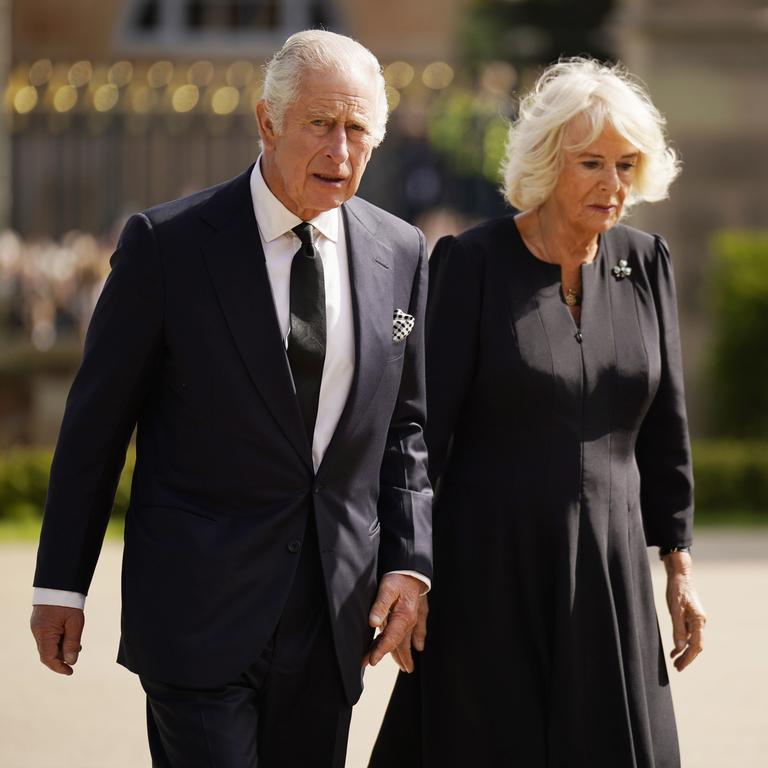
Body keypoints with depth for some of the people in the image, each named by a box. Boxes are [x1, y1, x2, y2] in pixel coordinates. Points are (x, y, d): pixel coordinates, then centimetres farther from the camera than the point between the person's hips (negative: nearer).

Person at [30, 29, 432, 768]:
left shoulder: (399, 253, 5)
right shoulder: (166, 243, -7)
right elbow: (96, 420, -2)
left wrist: (408, 563, 2)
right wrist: (60, 585, -1)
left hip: (331, 618, 4)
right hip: (198, 609, -4)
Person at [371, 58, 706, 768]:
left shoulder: (645, 262, 5)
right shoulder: (471, 263, -7)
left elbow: (664, 422, 11)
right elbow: (426, 423, -7)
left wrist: (679, 564, 10)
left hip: (609, 568, 4)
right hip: (492, 569, -4)